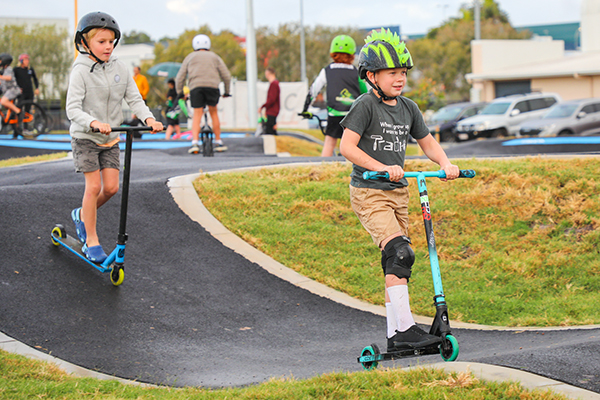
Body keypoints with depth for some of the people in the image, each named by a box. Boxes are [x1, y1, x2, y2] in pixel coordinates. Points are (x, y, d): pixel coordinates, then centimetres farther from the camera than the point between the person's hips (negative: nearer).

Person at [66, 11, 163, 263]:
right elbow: (73, 109, -22)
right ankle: (91, 240, 3)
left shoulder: (120, 70, 1)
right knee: (94, 186, -9)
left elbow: (134, 98, 0)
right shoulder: (81, 72, -14)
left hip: (110, 138, 5)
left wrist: (148, 119, -20)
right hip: (85, 138, -5)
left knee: (111, 187, -1)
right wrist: (94, 123, -40)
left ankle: (83, 215, 27)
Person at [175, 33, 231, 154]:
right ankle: (219, 143, 17)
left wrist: (179, 93, 23)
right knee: (213, 112, 16)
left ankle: (194, 143, -16)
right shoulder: (214, 57, 23)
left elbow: (180, 77, 16)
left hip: (195, 87, 0)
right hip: (212, 85, 0)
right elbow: (226, 76, 18)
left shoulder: (190, 57, 22)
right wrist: (227, 92, 29)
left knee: (197, 116, 1)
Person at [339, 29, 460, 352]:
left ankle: (395, 336, 14)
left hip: (398, 192, 7)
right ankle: (406, 329, -21)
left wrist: (446, 164, 0)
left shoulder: (408, 108, 9)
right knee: (400, 253, -21)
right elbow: (347, 146, -18)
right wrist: (381, 167, -27)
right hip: (369, 192, -7)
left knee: (395, 263, 8)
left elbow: (427, 143, 19)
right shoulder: (366, 105, -11)